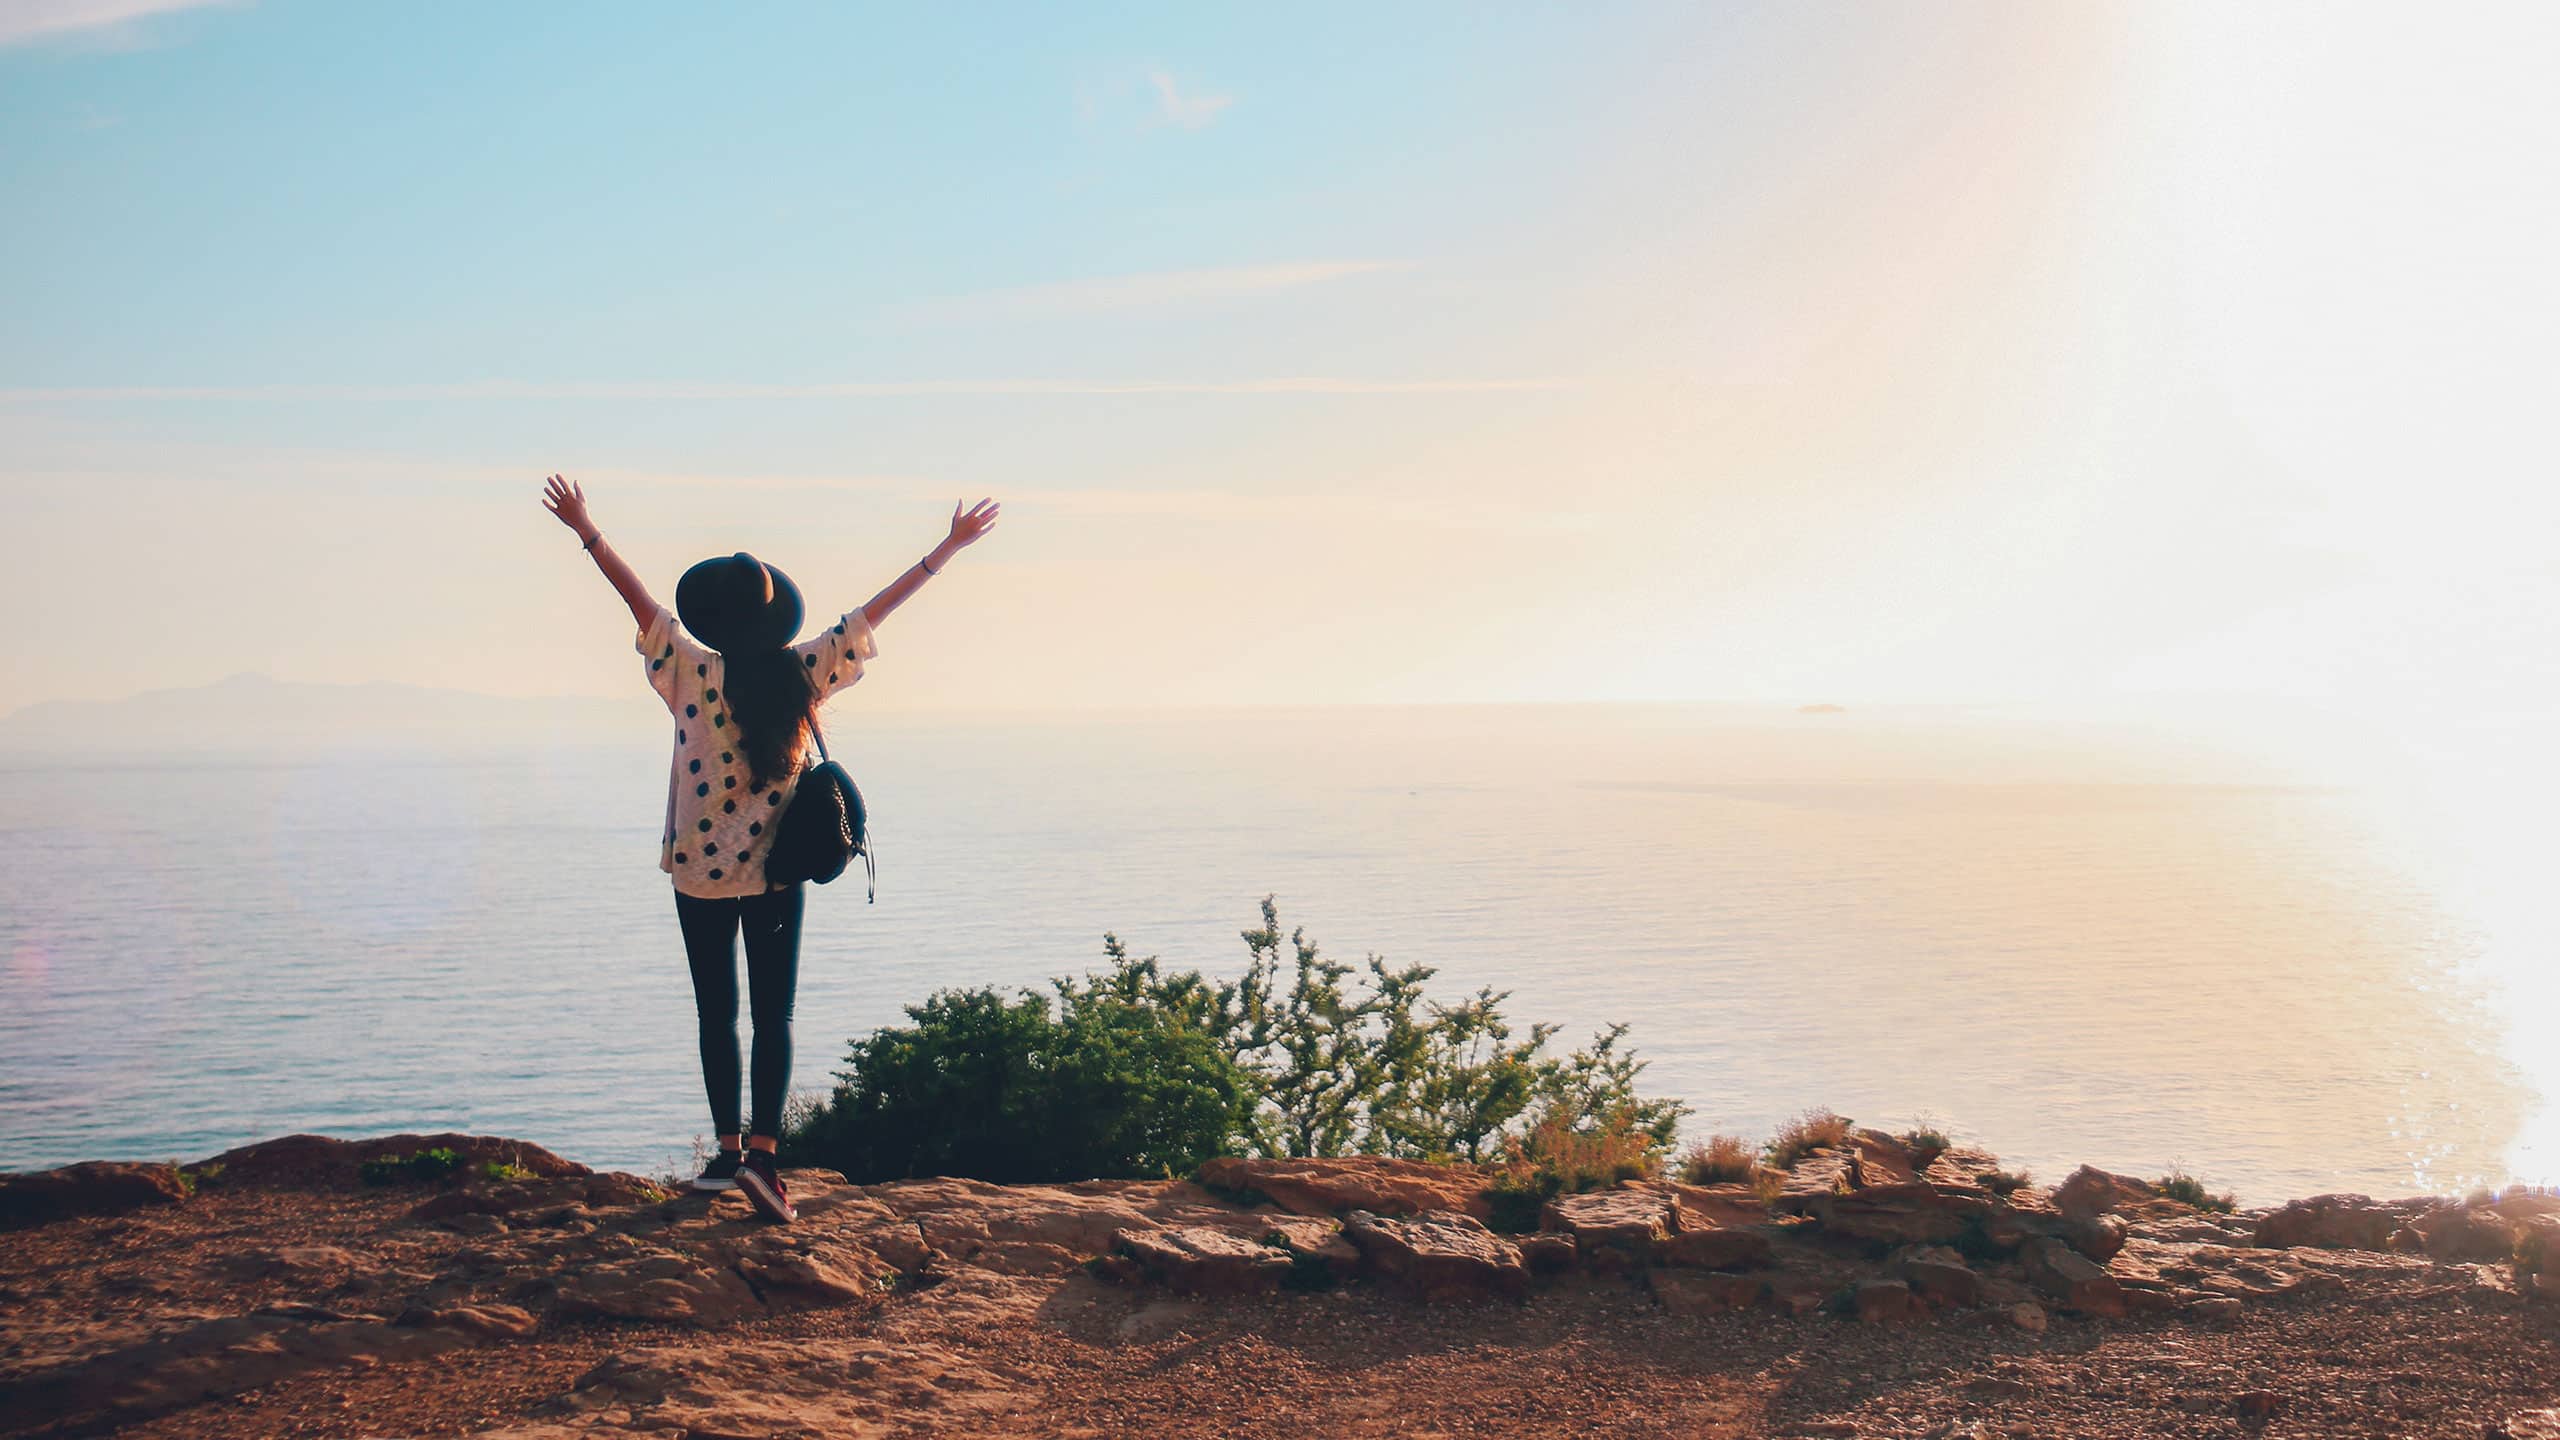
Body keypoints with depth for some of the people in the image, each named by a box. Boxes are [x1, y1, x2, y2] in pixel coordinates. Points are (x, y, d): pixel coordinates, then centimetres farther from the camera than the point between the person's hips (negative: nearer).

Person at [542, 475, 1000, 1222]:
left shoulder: (696, 675, -12)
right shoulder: (804, 674, -7)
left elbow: (640, 599, -7)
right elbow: (876, 609, -1)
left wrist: (586, 529, 1)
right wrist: (949, 547, 5)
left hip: (702, 872, -1)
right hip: (778, 873, 1)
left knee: (717, 1014, 11)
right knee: (773, 1017, 3)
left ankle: (728, 1149, 15)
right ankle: (761, 1151, -10)